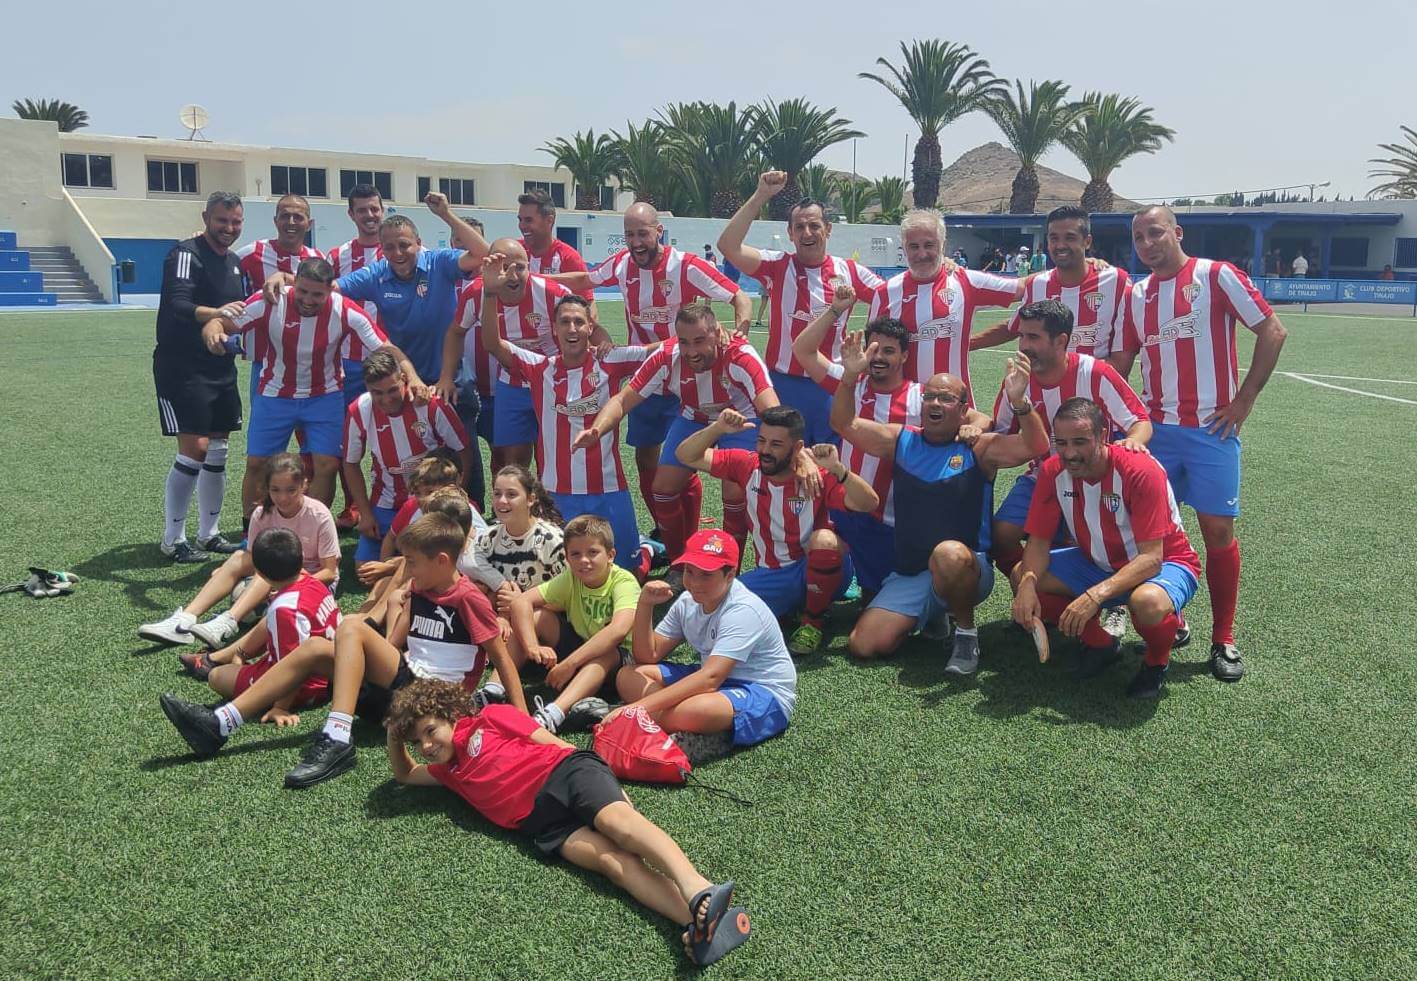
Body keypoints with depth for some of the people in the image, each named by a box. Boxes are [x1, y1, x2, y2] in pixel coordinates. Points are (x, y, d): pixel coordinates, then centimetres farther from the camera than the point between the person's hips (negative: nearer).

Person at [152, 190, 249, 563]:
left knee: (217, 451, 10)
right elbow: (177, 305, -28)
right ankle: (172, 540, 1)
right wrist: (215, 313, -45)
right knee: (195, 448, -12)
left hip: (221, 367, 8)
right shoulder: (186, 254, -12)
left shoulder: (234, 261, 13)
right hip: (183, 368, -8)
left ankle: (208, 534, 21)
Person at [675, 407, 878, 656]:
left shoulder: (818, 475, -14)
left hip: (820, 573, -3)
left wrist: (837, 469, -40)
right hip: (771, 575, 3)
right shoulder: (747, 465, -4)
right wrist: (717, 429, -20)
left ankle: (814, 622, -11)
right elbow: (686, 456, -3)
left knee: (824, 538, -37)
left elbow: (869, 504, -26)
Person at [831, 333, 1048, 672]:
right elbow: (844, 424, 5)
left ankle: (966, 632, -10)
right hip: (908, 574, 4)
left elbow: (1035, 446, -18)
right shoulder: (901, 441, 8)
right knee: (863, 645, -10)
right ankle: (932, 615, 20)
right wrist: (850, 377, -11)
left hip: (968, 570, -4)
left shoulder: (979, 449, -3)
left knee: (949, 554, -41)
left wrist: (1019, 401, -35)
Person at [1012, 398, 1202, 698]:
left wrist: (1095, 595, -44)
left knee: (1147, 602, -41)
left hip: (1164, 563, -5)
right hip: (1098, 562, 6)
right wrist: (1028, 584, -31)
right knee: (1021, 578, -14)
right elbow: (1039, 542, -9)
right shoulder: (1053, 471, -13)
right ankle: (1098, 640, 9)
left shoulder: (1141, 470, -29)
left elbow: (1151, 558, -31)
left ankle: (1157, 661, -3)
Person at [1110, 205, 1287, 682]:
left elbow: (1272, 331, -5)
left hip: (1210, 428, -4)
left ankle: (1223, 640, 11)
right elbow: (1120, 365, 15)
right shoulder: (1136, 296, 11)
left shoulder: (1216, 276, -4)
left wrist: (1244, 400, -8)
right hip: (1155, 429, 4)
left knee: (1218, 529, -1)